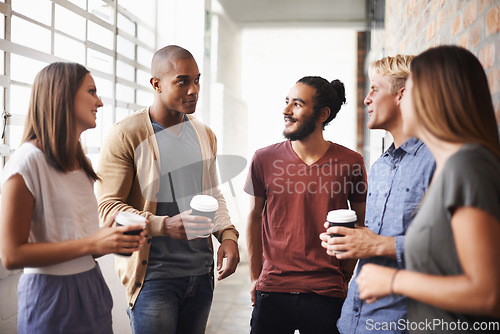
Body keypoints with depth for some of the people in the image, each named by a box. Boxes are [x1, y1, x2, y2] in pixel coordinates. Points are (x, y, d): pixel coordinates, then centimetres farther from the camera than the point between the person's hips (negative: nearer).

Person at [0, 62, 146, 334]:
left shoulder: (80, 164, 12)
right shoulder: (28, 162, -14)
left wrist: (114, 241, -4)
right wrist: (92, 243, -22)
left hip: (91, 288, 8)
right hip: (51, 294, -7)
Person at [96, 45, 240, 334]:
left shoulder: (205, 135, 11)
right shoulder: (125, 136, -9)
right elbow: (108, 207, -13)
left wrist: (228, 234, 1)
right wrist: (165, 225, -26)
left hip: (201, 273, 6)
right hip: (153, 275, -6)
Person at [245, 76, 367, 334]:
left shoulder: (350, 163, -5)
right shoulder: (264, 159, -1)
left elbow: (362, 223, 7)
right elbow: (255, 217, 9)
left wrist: (346, 277, 5)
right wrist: (255, 278, 10)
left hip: (326, 295, -1)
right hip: (271, 293, 1)